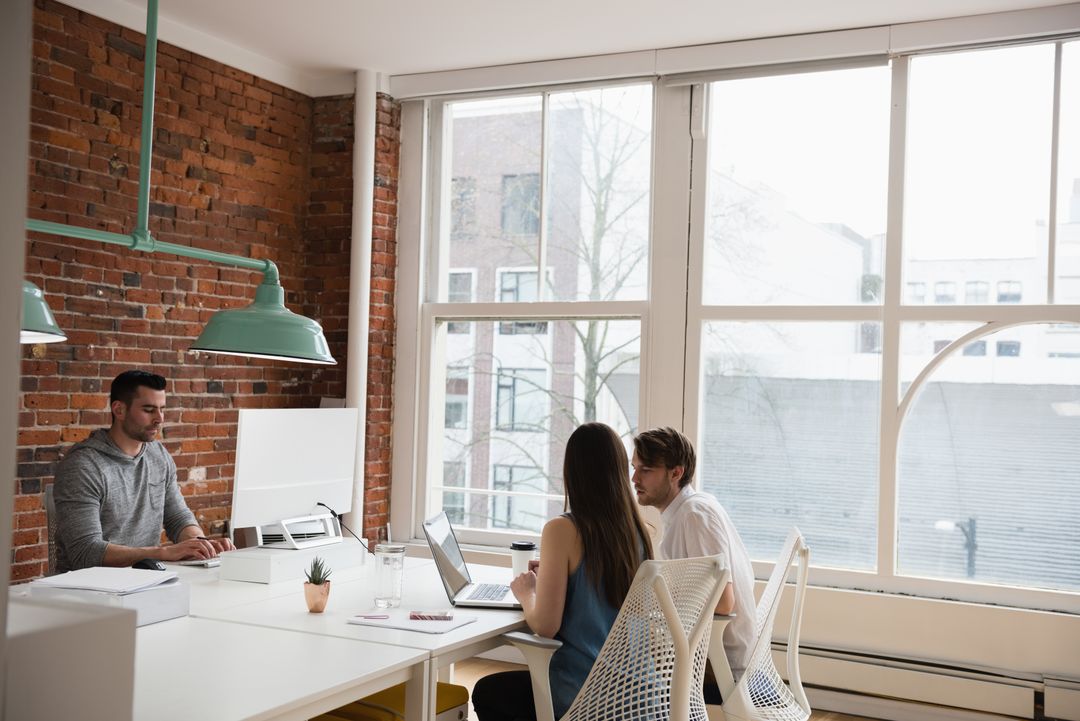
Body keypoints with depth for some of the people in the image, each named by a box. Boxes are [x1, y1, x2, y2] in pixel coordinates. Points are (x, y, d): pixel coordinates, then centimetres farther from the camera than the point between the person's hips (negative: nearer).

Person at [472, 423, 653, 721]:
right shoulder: (641, 532, -2)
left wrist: (526, 593, 2)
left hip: (582, 694, -6)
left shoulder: (562, 530, -19)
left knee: (486, 693, 24)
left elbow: (545, 626, -17)